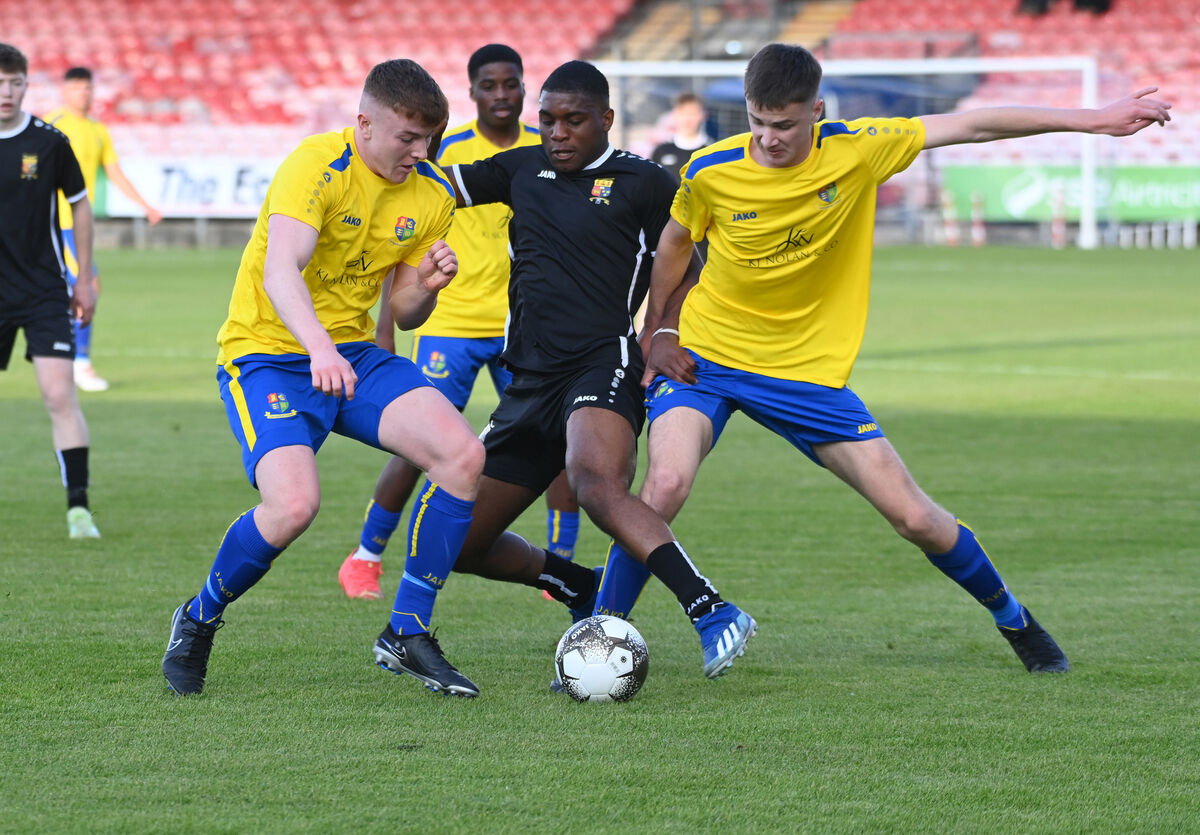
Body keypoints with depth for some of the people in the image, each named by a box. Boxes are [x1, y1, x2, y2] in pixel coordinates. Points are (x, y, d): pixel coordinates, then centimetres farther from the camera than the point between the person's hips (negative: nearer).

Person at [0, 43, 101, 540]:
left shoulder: (49, 142, -5)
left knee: (59, 395, -13)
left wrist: (85, 280, 7)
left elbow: (80, 207, 7)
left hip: (45, 293, -2)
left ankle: (78, 507, -11)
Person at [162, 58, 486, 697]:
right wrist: (319, 348, -50)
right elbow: (281, 269, -33)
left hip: (353, 355, 6)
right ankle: (199, 620, 2)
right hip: (267, 353, -6)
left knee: (463, 453, -16)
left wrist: (426, 287, -12)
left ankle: (411, 634, -2)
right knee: (294, 504, -29)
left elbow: (402, 312, 12)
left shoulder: (430, 196, 4)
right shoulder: (317, 166, -18)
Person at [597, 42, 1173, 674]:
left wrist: (1092, 121, -3)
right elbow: (675, 242, 9)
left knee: (915, 517, 1)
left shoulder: (855, 151, -12)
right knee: (667, 482, -29)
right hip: (703, 358, -1)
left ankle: (1012, 618, 27)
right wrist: (658, 331, 7)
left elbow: (968, 126, -5)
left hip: (807, 372, 1)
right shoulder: (710, 172, -13)